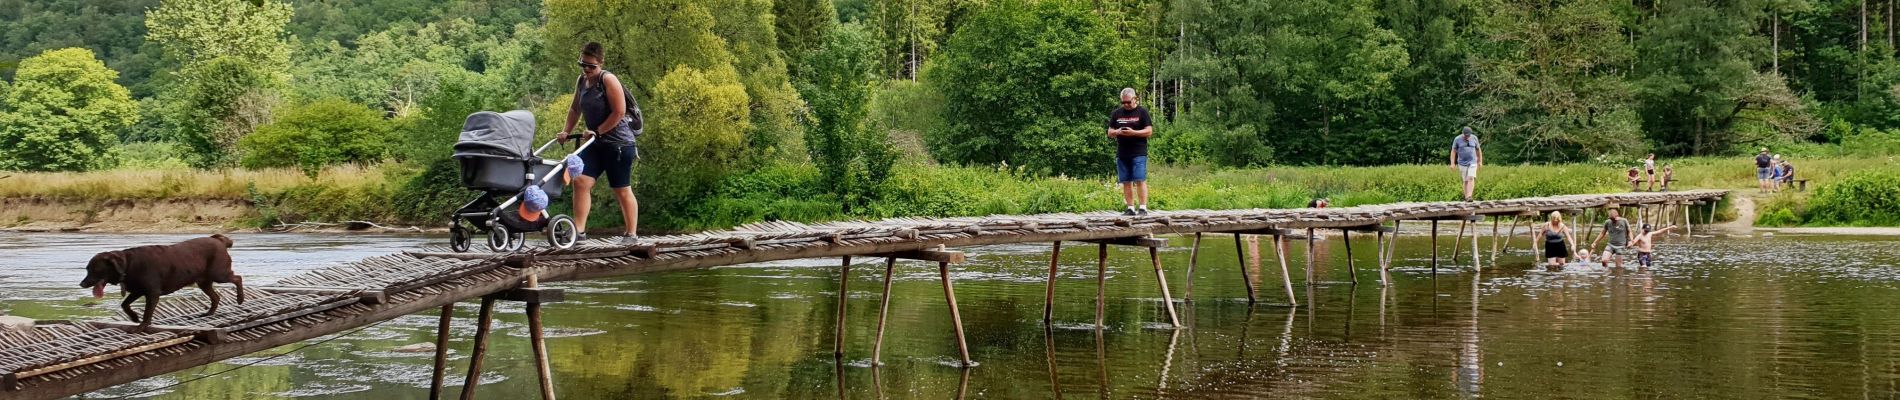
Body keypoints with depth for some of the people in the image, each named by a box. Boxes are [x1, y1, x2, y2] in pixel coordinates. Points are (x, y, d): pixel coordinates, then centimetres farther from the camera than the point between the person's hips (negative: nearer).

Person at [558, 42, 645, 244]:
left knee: (622, 190, 1)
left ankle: (631, 233, 13)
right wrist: (567, 131, 11)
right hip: (596, 143, 7)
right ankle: (579, 230, -5)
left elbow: (619, 112, -20)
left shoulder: (608, 80, -15)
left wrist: (597, 131, -16)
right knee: (581, 181, -6)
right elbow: (575, 108, 22)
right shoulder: (581, 81, 8)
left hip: (618, 142, -7)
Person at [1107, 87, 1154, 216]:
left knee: (1140, 180, -9)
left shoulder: (1142, 112, 2)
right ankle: (1130, 208, 7)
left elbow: (1149, 131, -3)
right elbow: (1110, 133, 15)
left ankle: (1143, 207, -8)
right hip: (1122, 154, 4)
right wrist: (1117, 132, -9)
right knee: (1126, 182, 3)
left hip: (1138, 153, -4)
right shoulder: (1116, 113, 14)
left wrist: (1133, 132, -17)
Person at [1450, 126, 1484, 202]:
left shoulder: (1474, 138, -1)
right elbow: (1453, 151, -4)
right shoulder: (1457, 139, -7)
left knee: (1471, 178, -16)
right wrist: (1452, 163, -11)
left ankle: (1469, 197, -25)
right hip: (1462, 163, 0)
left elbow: (1478, 149, 9)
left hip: (1472, 162, 0)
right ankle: (1466, 197, 10)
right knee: (1466, 181, 0)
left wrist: (1480, 161, 11)